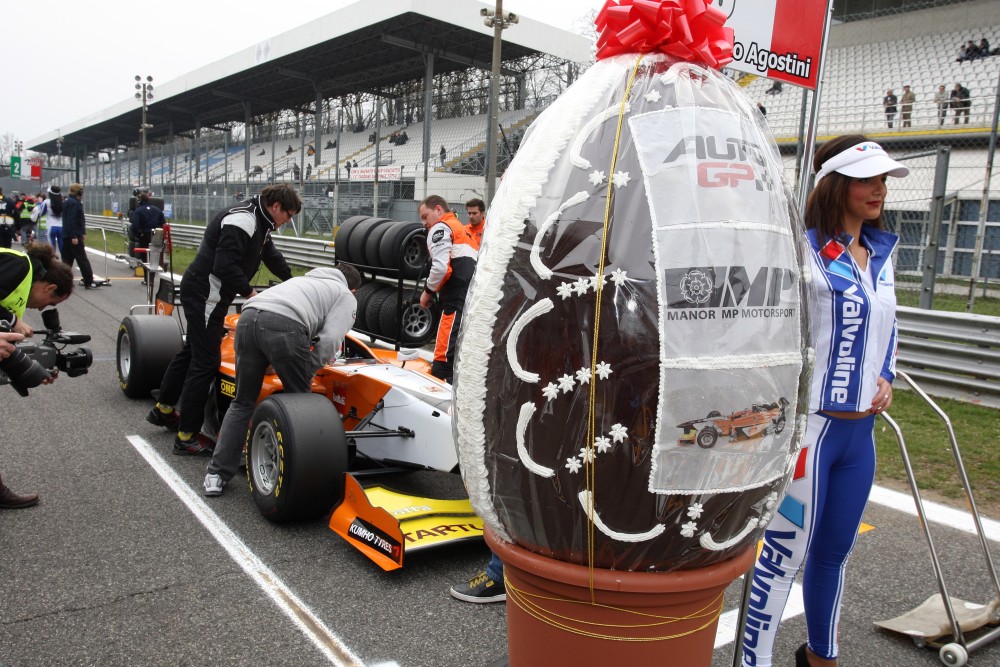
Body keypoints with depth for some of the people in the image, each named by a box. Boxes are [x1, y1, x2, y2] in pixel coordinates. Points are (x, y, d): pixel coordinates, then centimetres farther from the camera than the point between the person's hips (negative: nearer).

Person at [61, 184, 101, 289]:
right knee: (82, 259, -7)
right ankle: (89, 282, -6)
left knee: (67, 259, 10)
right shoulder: (74, 203, -15)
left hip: (67, 236, 10)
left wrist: (82, 233, 24)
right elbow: (71, 220, -22)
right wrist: (74, 236, -23)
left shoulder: (68, 201, 18)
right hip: (73, 236, -10)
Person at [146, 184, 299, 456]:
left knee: (191, 350, 22)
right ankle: (186, 437, 0)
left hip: (205, 293, 11)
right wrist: (249, 292, -18)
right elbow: (225, 266, -29)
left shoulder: (259, 221, 10)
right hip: (205, 295, -11)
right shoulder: (242, 221, -22)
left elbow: (270, 255, 26)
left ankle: (163, 409, 40)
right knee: (205, 362, -7)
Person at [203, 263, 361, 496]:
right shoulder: (346, 297, 23)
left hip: (247, 318, 5)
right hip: (283, 326, -5)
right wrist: (309, 369, 20)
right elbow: (329, 340, 5)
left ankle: (217, 473, 15)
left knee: (242, 402, 19)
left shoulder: (305, 279, 41)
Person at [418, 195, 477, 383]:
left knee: (444, 359, -14)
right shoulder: (463, 231, 32)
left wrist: (428, 291, 3)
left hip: (458, 302, -9)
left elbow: (441, 267, -11)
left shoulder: (440, 228, 4)